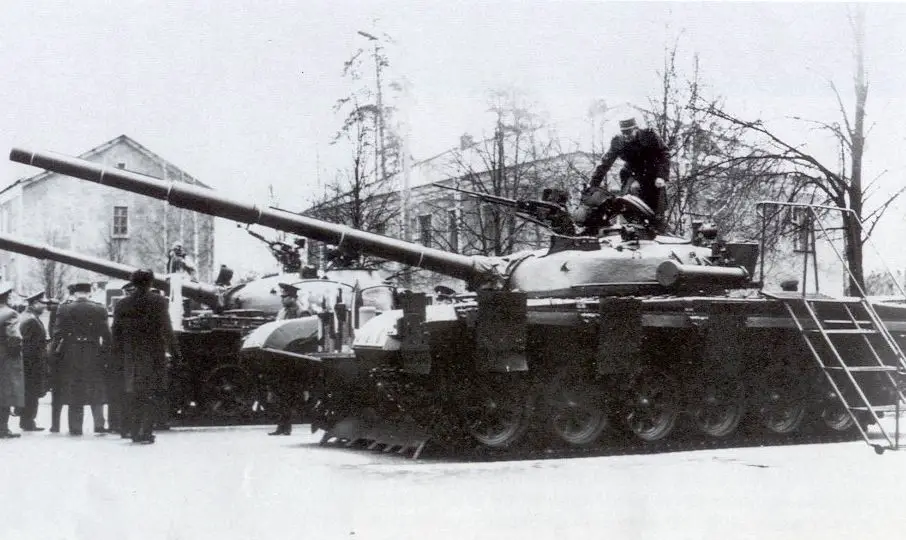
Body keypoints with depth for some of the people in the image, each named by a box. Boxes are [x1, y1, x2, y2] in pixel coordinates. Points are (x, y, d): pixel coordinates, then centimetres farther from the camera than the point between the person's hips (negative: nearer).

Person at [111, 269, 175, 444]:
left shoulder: (122, 305, 5)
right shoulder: (158, 302, -6)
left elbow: (116, 332, 7)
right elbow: (166, 329, -10)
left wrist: (118, 354, 14)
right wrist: (173, 350, -5)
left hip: (131, 356, 3)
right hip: (153, 356, -3)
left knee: (133, 395, 13)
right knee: (151, 394, 1)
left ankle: (134, 431, 14)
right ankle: (145, 432, -6)